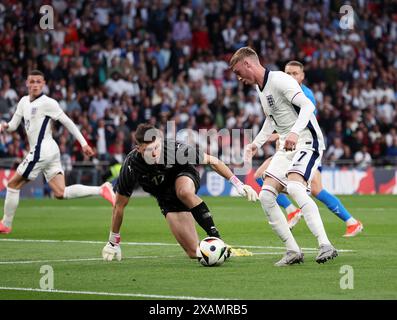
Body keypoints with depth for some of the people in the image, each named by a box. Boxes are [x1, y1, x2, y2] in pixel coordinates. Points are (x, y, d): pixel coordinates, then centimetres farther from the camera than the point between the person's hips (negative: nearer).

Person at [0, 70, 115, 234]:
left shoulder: (48, 103, -9)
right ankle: (101, 190, -4)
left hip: (41, 151, -8)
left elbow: (68, 122, -7)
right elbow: (14, 125, 18)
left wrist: (83, 143, -8)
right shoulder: (24, 102, 15)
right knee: (60, 193, 0)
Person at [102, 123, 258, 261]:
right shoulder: (131, 165, -28)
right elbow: (120, 205, -14)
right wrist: (113, 242, -8)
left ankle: (215, 237, -27)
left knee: (184, 192, -41)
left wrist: (238, 184, -23)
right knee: (194, 253, -12)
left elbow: (211, 161, -19)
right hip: (166, 198, 1)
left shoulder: (174, 149, -32)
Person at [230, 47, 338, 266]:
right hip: (286, 148, 9)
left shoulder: (279, 80, -14)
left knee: (294, 188, -31)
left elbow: (308, 105, -25)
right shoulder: (260, 87, 16)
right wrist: (256, 143, 25)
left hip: (307, 141, -9)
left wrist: (294, 132, -38)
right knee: (266, 196, -4)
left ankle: (325, 246, -35)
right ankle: (293, 251, 0)